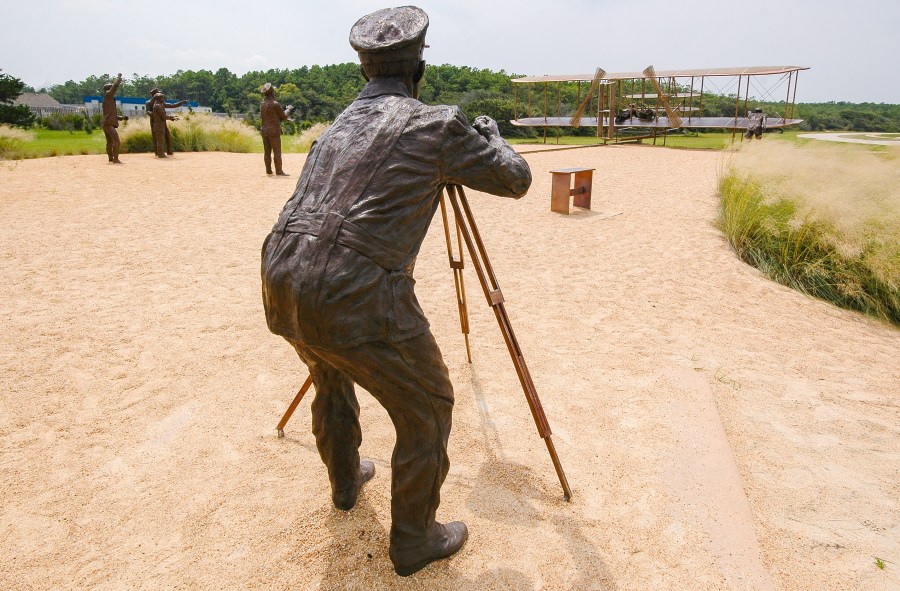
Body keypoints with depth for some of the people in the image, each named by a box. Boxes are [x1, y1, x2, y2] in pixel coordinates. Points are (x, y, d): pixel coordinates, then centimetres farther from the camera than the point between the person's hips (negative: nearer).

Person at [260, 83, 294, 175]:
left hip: (264, 130, 7)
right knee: (277, 151, -3)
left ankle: (268, 170, 13)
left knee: (267, 151, 10)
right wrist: (288, 109, 14)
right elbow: (284, 116, -5)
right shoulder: (275, 104, -14)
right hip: (274, 130, -7)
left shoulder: (262, 104, 7)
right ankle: (279, 171, -3)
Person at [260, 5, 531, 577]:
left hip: (283, 285, 8)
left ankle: (346, 480, 54)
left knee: (332, 374, 34)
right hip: (355, 299, -7)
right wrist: (491, 135, 33)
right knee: (428, 408, 13)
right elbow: (516, 179, 11)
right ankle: (415, 540, 28)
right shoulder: (437, 124, 2)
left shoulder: (338, 127, 21)